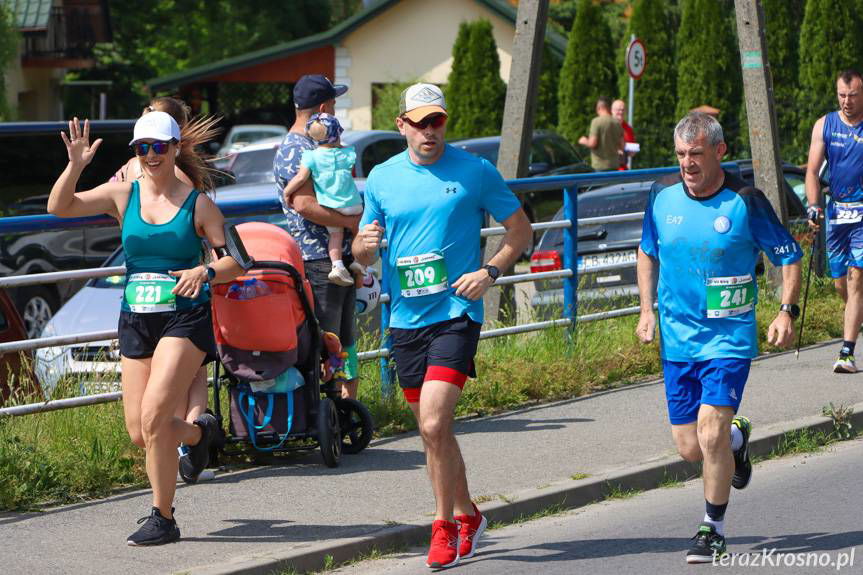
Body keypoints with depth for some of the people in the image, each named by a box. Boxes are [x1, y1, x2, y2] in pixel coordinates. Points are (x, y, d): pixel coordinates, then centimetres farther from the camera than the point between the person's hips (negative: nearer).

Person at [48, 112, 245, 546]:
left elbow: (235, 260, -2)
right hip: (135, 320, 4)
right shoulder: (123, 195, 5)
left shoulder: (197, 204, -1)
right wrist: (76, 165, -19)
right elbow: (59, 207, -4)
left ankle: (162, 519, -5)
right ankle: (199, 432, 40)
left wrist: (205, 272, -22)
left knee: (153, 417, -18)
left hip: (185, 319, -4)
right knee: (140, 433, 5)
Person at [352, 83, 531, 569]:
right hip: (406, 317, 5)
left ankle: (446, 527, -4)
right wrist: (365, 246, -9)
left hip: (456, 313, -4)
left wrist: (490, 272, -9)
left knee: (434, 424, -17)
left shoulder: (475, 171, -2)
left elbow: (520, 230, 6)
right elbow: (364, 254, 15)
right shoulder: (383, 177, 8)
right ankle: (467, 515, 29)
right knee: (433, 432, 11)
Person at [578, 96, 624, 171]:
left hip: (600, 166, -6)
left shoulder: (597, 121, -11)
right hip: (614, 165, 6)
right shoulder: (617, 123, 6)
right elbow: (621, 146, 9)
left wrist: (584, 141, 5)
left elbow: (592, 143, -16)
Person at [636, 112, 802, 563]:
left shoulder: (746, 202, -10)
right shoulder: (663, 195, 0)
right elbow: (647, 251, 17)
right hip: (677, 338, 4)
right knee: (690, 448, 5)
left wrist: (787, 311, -12)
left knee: (710, 433, -16)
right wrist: (646, 309, 8)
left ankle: (714, 528, 4)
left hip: (729, 338, -4)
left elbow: (789, 257, 0)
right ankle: (737, 438, 41)